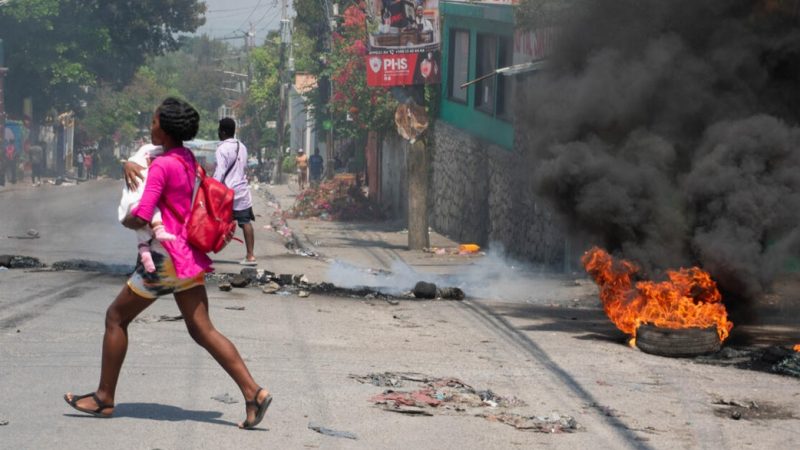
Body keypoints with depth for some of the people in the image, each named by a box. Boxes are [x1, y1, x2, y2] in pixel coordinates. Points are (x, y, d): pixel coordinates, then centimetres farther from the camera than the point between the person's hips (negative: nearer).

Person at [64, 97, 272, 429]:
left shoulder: (162, 166, -16)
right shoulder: (188, 159, 11)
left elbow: (140, 218, -22)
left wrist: (126, 221, 1)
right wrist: (130, 165, 5)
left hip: (167, 255, -8)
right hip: (190, 256, 8)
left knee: (116, 317, 8)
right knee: (202, 330, 4)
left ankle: (105, 398, 14)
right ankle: (253, 392, -9)